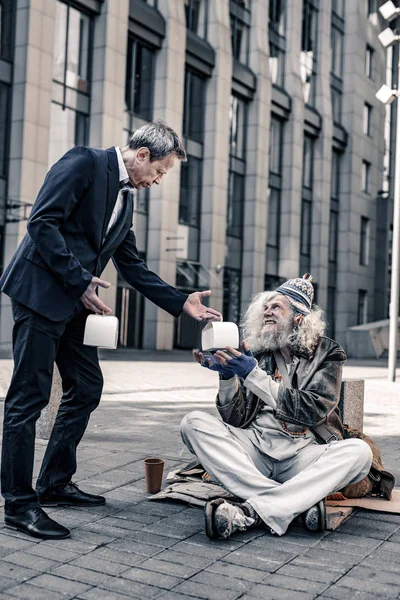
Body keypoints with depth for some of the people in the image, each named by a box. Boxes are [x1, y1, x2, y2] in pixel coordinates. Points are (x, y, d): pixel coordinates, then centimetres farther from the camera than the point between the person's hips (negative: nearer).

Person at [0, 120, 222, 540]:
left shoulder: (126, 197, 18)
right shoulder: (85, 163, -8)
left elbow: (132, 266, 19)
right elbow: (42, 222, -16)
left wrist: (182, 303, 12)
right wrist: (79, 280, -17)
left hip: (75, 302, 9)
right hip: (41, 292, -9)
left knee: (86, 388, 12)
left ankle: (55, 485, 23)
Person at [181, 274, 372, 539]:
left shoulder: (327, 353, 4)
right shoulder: (257, 354, 10)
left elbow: (313, 410, -12)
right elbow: (237, 420, 6)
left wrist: (254, 376, -17)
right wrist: (227, 376, -12)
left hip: (302, 455, -2)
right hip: (256, 449, 2)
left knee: (359, 451, -30)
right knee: (194, 423, -20)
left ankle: (251, 511, -35)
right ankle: (299, 502, -29)